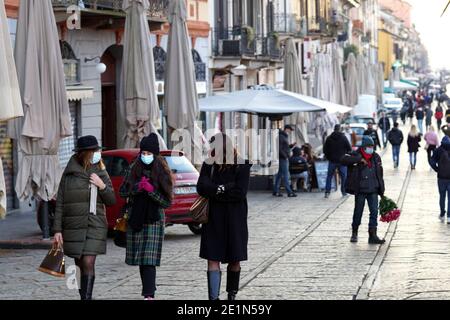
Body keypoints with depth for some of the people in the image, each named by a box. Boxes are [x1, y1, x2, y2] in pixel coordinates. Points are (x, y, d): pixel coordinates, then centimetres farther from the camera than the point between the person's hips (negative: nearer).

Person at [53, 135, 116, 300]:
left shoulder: (101, 173, 6)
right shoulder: (69, 174, 1)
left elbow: (111, 201, 8)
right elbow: (60, 203, 2)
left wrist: (102, 186, -10)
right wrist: (57, 230, -3)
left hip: (95, 226, 0)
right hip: (73, 226, 0)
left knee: (88, 263, -13)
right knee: (80, 265, 6)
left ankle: (87, 296, -14)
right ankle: (83, 296, 18)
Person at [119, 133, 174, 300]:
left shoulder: (162, 173, -3)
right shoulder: (133, 170, 6)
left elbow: (167, 202, -4)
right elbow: (122, 193, 5)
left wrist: (151, 190, -18)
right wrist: (137, 187, -12)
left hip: (154, 220, -4)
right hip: (135, 220, 4)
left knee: (149, 260, -13)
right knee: (140, 259, 8)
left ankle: (149, 295, -19)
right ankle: (148, 290, 21)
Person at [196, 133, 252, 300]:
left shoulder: (241, 165, -6)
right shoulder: (208, 165, 3)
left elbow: (240, 192, -16)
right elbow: (201, 187, -10)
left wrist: (214, 192, -12)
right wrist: (225, 189, -19)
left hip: (235, 219, -2)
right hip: (213, 219, 2)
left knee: (234, 260, 9)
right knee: (213, 259, -6)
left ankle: (232, 294, 26)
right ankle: (214, 297, -9)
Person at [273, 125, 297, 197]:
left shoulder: (285, 137, 19)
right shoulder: (281, 137, -13)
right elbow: (279, 148, -20)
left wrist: (291, 145, 8)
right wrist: (285, 156, -20)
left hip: (285, 158, 10)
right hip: (283, 158, -10)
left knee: (279, 175, 10)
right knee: (285, 175, -10)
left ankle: (276, 191, 13)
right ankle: (289, 192, -12)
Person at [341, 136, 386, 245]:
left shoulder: (376, 157, 10)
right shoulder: (356, 155, -4)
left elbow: (380, 175, 16)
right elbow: (344, 160, -24)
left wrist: (381, 191, 15)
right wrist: (359, 159, -28)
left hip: (373, 190, 3)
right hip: (360, 190, -3)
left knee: (374, 212, -4)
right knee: (358, 212, 5)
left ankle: (373, 236, -2)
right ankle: (354, 233, 24)